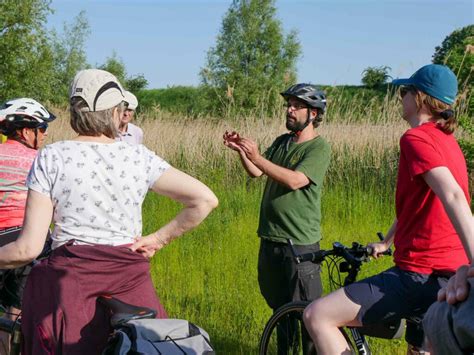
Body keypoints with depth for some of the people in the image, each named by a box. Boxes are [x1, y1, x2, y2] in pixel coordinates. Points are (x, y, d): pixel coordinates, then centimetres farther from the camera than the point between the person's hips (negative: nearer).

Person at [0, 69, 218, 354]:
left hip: (69, 284, -1)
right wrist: (159, 239, 3)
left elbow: (29, 248, -8)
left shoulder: (51, 158, -5)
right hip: (131, 286, 1)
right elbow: (206, 199, -5)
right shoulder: (139, 157, 0)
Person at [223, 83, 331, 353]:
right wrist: (241, 151, -9)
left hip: (300, 242, -7)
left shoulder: (319, 147, -10)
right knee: (278, 306, 18)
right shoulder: (282, 142, 13)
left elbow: (295, 181, -22)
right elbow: (256, 172, 8)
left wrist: (257, 157, -26)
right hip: (270, 238, 7)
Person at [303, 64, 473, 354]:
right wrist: (386, 243, 42)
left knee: (317, 316, -10)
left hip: (421, 274, -10)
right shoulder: (446, 140, 17)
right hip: (449, 274, 10)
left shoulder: (417, 138, -14)